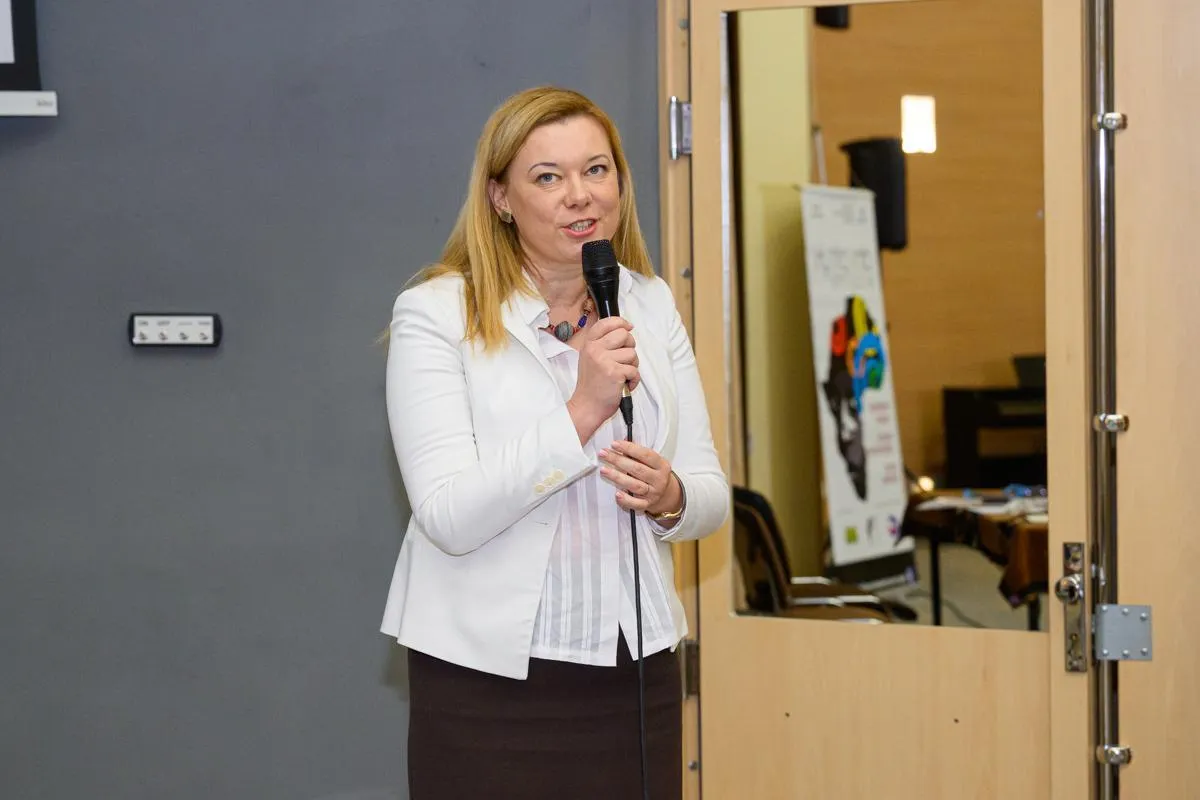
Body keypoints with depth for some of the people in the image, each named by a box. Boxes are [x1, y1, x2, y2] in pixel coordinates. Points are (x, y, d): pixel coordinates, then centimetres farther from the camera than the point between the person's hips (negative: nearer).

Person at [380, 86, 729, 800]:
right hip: (486, 680, -4)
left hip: (635, 669, 4)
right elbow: (449, 519, -18)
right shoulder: (436, 312, -8)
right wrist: (583, 411, -25)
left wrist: (669, 497, -14)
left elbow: (712, 496, 8)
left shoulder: (651, 305, 7)